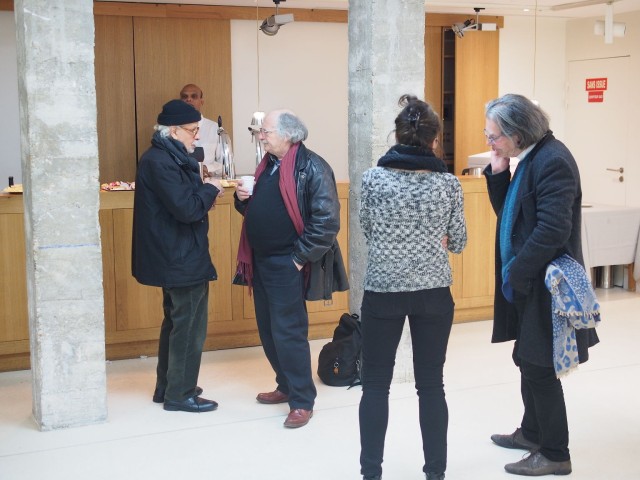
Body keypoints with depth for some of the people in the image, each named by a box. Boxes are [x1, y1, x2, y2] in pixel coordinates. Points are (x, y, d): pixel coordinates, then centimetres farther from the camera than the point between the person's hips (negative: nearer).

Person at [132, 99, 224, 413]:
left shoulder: (166, 158, 12)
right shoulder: (161, 162, -20)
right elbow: (187, 210, -27)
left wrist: (204, 193, 2)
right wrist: (210, 189, -11)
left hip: (175, 257, 11)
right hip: (183, 258, -11)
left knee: (176, 322, 20)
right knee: (190, 326, -1)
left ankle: (167, 387, 30)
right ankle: (180, 394, 8)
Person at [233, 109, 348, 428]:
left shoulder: (312, 168, -14)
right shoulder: (268, 165, 13)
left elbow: (327, 220, -19)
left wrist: (301, 256, -17)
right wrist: (243, 197, 0)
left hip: (287, 266, -8)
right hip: (261, 262, 9)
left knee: (288, 333, -4)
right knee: (268, 331, 15)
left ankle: (302, 401, 7)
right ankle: (286, 386, 31)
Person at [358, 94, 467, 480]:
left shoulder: (373, 178, -6)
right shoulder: (449, 183, -5)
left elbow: (368, 230, 5)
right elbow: (458, 242, 4)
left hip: (383, 290, -1)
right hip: (434, 292, 1)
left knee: (376, 383, 10)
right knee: (431, 384, 9)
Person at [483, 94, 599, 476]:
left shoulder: (552, 160, -21)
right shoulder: (531, 158, 11)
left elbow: (552, 231, -26)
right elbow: (508, 213, 17)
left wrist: (515, 274, -18)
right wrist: (498, 174, 1)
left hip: (543, 283, -10)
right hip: (527, 281, 10)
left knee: (539, 367, 0)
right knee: (530, 362, 20)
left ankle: (555, 454, 13)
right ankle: (532, 432, 36)